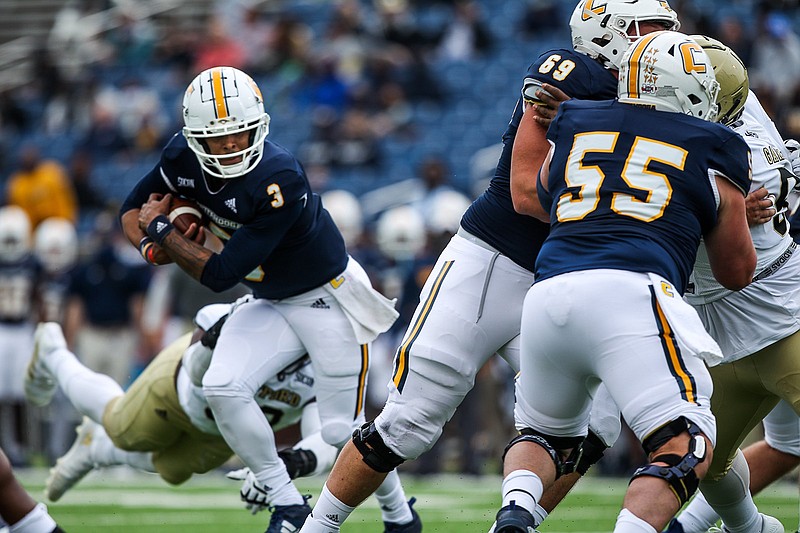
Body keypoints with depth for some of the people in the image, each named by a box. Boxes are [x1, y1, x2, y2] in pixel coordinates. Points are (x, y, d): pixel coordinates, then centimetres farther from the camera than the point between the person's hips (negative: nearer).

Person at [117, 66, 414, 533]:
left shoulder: (280, 180, -34)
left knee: (342, 431, -2)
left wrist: (163, 230, -18)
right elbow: (134, 209, 4)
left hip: (330, 298, -6)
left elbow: (221, 275, -29)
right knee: (222, 388, -16)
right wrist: (155, 248, -17)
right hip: (272, 304, 6)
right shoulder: (184, 160, -13)